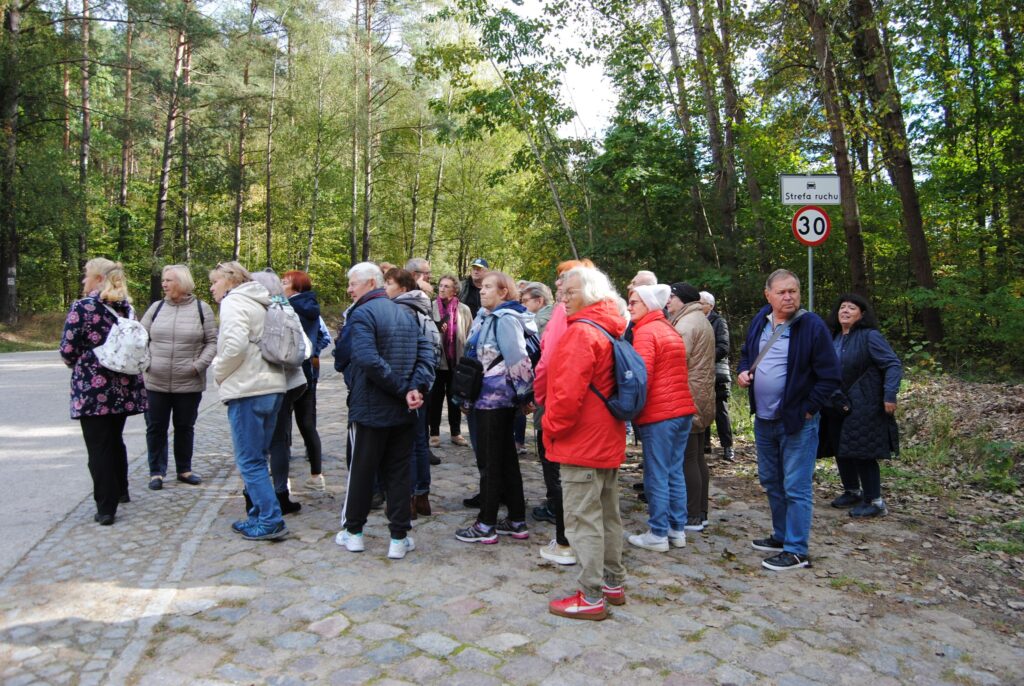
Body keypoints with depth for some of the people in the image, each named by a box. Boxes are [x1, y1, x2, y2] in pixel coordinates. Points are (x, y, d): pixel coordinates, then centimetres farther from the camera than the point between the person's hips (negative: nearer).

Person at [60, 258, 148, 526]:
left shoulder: (83, 307, -9)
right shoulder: (126, 307, 9)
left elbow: (68, 350, -10)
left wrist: (77, 366, 9)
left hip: (93, 386, -6)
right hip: (124, 386, 6)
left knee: (99, 447, 1)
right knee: (115, 440, 22)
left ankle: (106, 508, 5)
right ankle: (120, 491, 35)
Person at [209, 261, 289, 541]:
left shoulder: (234, 302, -7)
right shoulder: (260, 304, 18)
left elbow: (235, 344, -21)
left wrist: (219, 372, -5)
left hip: (247, 391, -9)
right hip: (272, 387, 9)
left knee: (249, 461, -3)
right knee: (257, 458, 16)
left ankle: (271, 522, -2)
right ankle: (260, 516, 22)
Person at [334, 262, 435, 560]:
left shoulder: (361, 314, -12)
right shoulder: (405, 313, 9)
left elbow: (368, 360, -25)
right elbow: (426, 351, 0)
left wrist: (403, 389, -18)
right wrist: (416, 387, -11)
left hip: (369, 408, -5)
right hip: (402, 412, 5)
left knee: (361, 470, 10)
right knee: (399, 473, 9)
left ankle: (353, 532, 24)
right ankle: (399, 538, 13)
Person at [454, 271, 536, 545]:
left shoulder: (506, 318, -15)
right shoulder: (490, 317, 16)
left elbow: (517, 358, -19)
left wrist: (524, 394, -14)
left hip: (493, 398, -10)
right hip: (492, 397, 10)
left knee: (490, 461, -1)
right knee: (506, 458, 13)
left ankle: (486, 525, 9)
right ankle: (517, 521, 22)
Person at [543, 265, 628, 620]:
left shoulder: (581, 332, -19)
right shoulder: (612, 329, 10)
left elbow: (568, 391, -26)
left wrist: (552, 427, -11)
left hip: (581, 443, -10)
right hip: (608, 440, 10)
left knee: (583, 518, -1)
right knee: (608, 514, 18)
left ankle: (591, 597, 7)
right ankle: (614, 583, 30)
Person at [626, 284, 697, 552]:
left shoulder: (645, 332, -11)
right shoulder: (670, 330, 16)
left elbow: (642, 376, -17)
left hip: (658, 413, -8)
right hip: (683, 410, 8)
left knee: (656, 475, 0)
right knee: (675, 472, 14)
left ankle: (658, 534, 7)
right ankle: (677, 530, 21)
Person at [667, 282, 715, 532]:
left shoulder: (685, 324, -14)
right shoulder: (702, 321, 18)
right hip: (702, 399, 10)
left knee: (687, 459, -4)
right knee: (698, 457, 14)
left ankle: (692, 517, 2)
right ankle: (700, 513, 22)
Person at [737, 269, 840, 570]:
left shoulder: (812, 326, -14)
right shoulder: (760, 321, 5)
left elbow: (830, 376, -13)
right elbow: (746, 353, 22)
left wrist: (807, 410, -13)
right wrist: (743, 371, 2)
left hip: (797, 422, -7)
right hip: (763, 420, 7)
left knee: (796, 487, -2)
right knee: (771, 481, 19)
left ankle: (796, 551, 8)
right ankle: (782, 536, 35)